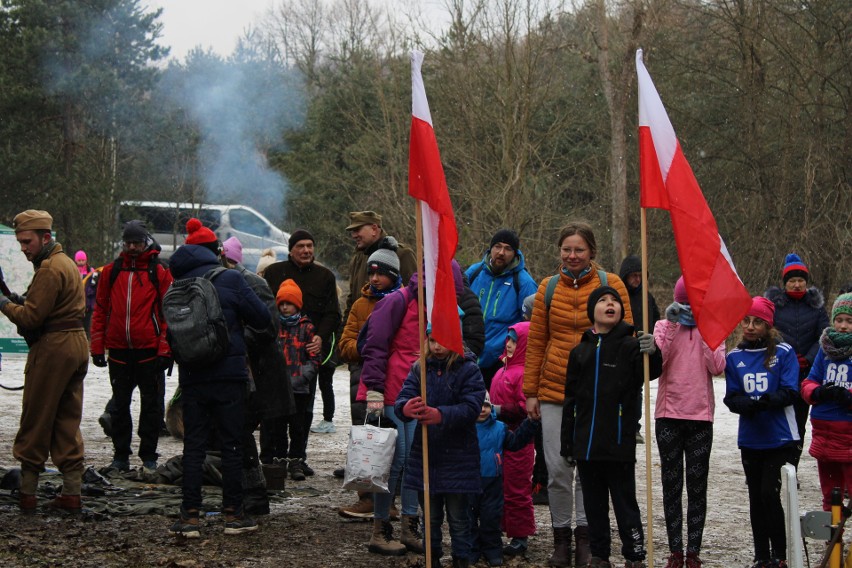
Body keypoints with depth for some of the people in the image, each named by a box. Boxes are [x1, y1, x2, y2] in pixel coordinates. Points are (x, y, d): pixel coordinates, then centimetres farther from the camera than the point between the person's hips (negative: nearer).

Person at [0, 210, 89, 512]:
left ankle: (27, 492, 3)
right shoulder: (66, 262, 18)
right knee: (68, 422, 11)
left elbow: (31, 317, -18)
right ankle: (72, 492, 11)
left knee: (35, 422, -1)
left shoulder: (50, 269, -15)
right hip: (77, 343, 10)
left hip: (53, 348, -10)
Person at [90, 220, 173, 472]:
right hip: (118, 352, 3)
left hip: (149, 353, -3)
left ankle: (148, 455, 13)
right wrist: (97, 347, 6)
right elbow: (100, 310, 11)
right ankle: (120, 455, 18)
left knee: (152, 405, 4)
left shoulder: (159, 273, 0)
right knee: (119, 406, 9)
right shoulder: (111, 271, 8)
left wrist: (165, 350, -7)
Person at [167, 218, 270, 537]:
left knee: (193, 445, 7)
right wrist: (236, 316, 13)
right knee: (232, 444, 5)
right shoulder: (229, 279, -7)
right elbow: (262, 318, -5)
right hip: (229, 374, -3)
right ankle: (233, 513, 9)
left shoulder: (179, 284, 5)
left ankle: (189, 516, 4)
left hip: (191, 376, 3)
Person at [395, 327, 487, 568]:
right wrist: (405, 408, -32)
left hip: (457, 457, -4)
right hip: (425, 455, 4)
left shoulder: (469, 370, -7)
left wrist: (441, 415, -36)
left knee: (458, 517, 5)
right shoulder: (420, 369, 5)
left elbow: (471, 408, -18)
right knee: (430, 515, 14)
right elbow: (402, 398, -7)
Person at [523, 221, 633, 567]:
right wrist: (530, 391, 7)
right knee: (557, 469, 1)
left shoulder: (611, 285, 0)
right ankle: (561, 536, 13)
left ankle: (585, 537, 14)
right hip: (554, 389, 2)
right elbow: (536, 341, 10)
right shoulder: (548, 288, 7)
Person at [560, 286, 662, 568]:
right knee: (594, 503, 13)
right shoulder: (580, 352, 10)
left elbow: (649, 373, -21)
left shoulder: (630, 346, -3)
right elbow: (571, 400, 14)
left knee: (625, 502, 1)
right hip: (586, 444, 5)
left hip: (619, 442, -4)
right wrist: (567, 442, 12)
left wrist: (652, 354, -43)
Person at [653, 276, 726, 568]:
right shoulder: (664, 326, 6)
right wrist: (671, 325, -14)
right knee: (671, 485, 4)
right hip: (668, 415, 0)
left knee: (697, 486, 3)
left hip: (700, 416, 0)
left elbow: (717, 367, -9)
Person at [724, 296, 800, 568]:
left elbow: (790, 392, -10)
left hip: (780, 438, -4)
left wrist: (765, 401, -27)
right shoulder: (734, 357, 4)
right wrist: (747, 404, -21)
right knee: (756, 498, 10)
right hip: (750, 439, 4)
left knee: (769, 493, -12)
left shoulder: (784, 352, -5)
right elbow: (731, 397, 1)